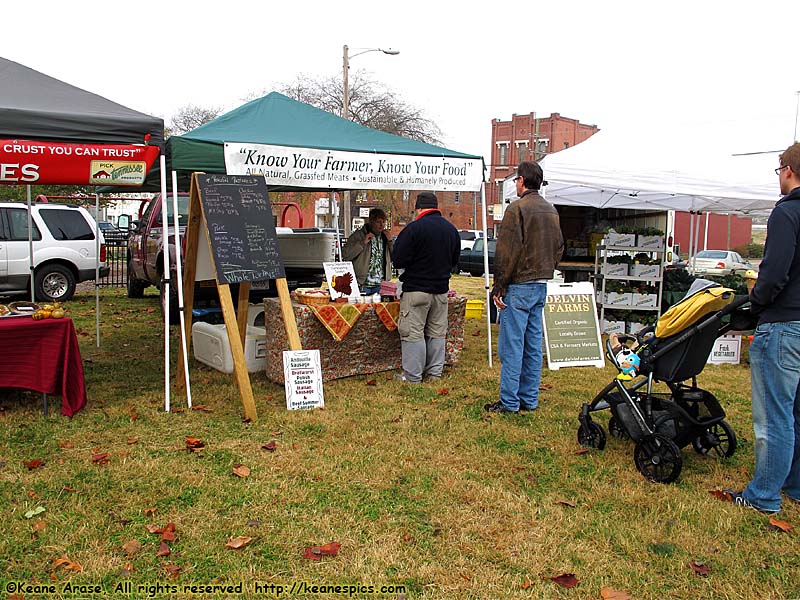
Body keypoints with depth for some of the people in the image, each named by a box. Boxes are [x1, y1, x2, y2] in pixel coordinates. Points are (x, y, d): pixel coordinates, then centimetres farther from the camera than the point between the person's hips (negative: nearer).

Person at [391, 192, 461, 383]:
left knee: (413, 332, 0)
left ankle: (412, 376, 3)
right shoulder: (451, 229, 7)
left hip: (416, 289, -6)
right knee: (437, 332, 13)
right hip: (441, 288, 7)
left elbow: (398, 260, -14)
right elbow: (455, 260, 17)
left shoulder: (414, 228, -15)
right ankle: (435, 372, 20)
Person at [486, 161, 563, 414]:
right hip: (542, 285, 8)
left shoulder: (517, 208, -11)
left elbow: (507, 252, -15)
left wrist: (499, 287, -10)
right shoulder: (551, 210, 13)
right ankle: (530, 399, 19)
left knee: (512, 346, -2)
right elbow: (559, 248, 18)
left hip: (519, 286, -8)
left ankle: (509, 402, 2)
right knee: (533, 345, 12)